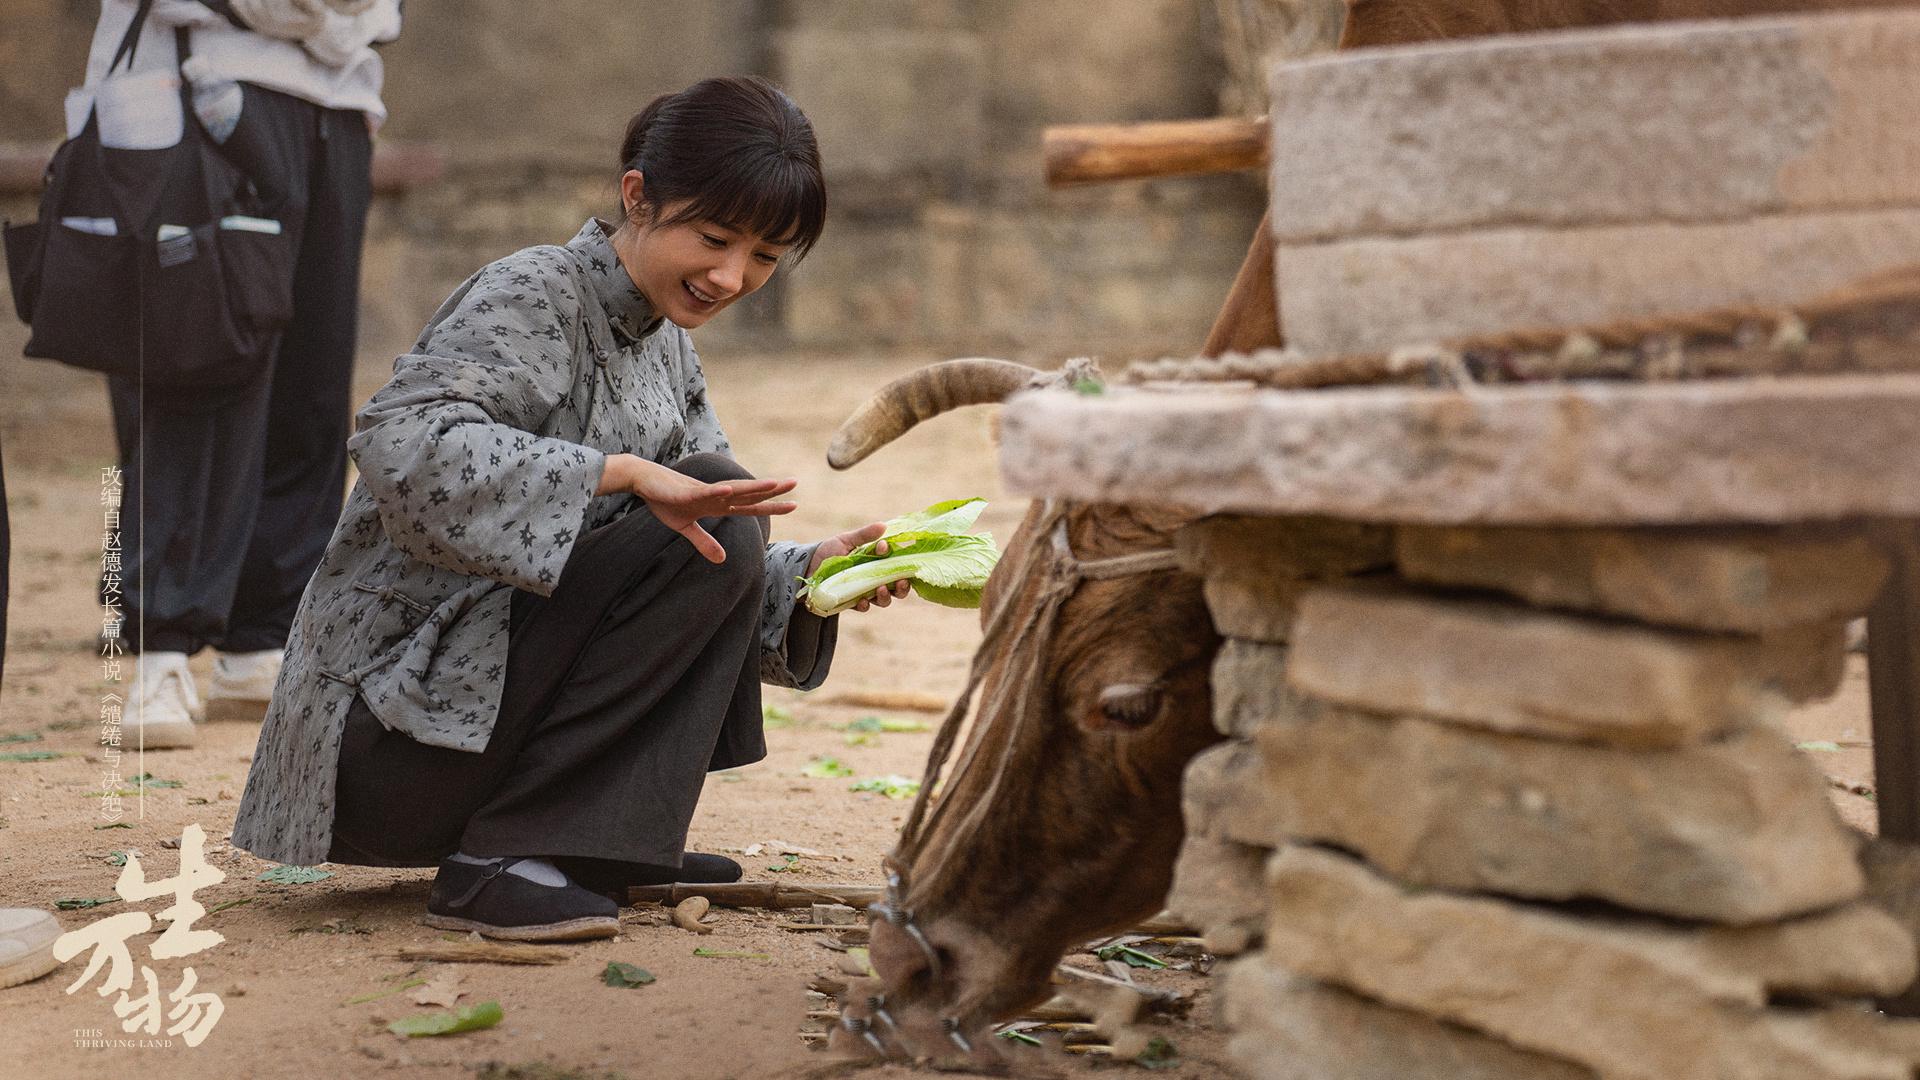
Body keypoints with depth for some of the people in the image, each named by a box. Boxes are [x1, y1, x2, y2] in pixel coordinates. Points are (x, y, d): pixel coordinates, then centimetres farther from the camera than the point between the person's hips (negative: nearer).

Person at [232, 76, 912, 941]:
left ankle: (609, 837, 9)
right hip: (392, 724, -9)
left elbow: (705, 530, 13)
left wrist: (808, 570, -7)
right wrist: (622, 472, -36)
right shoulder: (530, 299, -14)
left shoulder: (663, 344, 13)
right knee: (710, 527, -21)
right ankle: (498, 861, -22)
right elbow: (401, 443, -31)